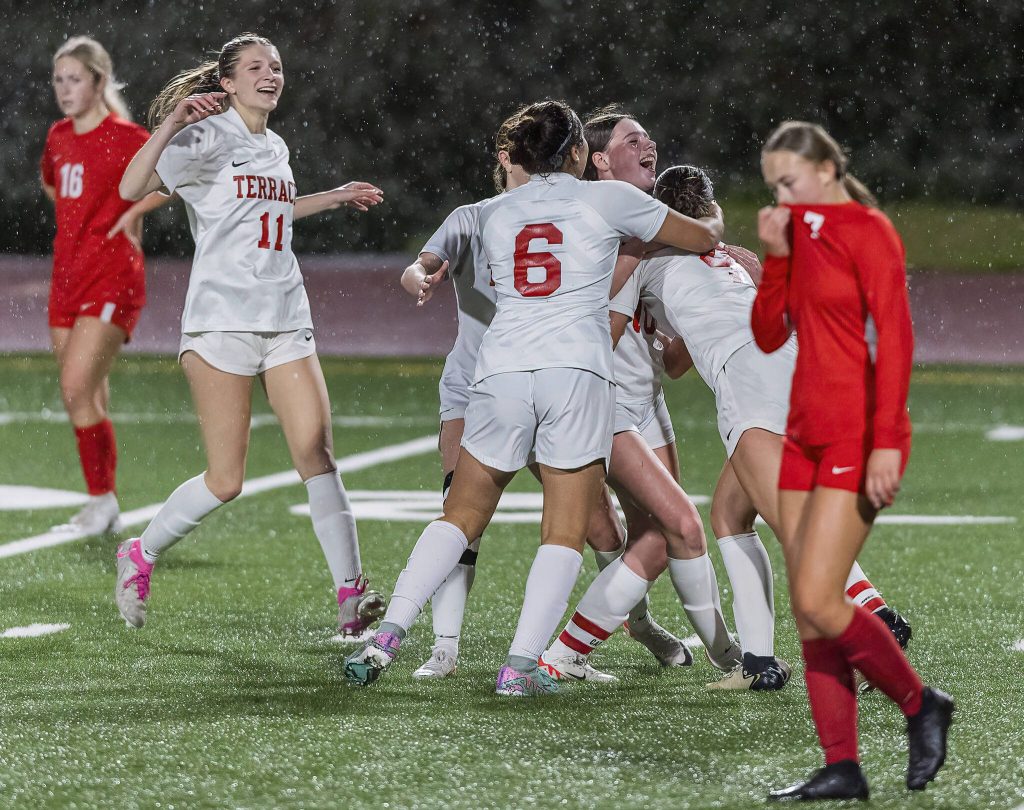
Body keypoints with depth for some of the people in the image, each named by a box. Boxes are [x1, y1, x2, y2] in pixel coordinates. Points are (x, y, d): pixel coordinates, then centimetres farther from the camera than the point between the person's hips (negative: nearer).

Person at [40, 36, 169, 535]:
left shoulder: (125, 138, -11)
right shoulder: (58, 137, 11)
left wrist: (133, 212, -16)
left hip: (112, 281, -7)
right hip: (68, 279, 7)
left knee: (77, 389, -17)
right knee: (86, 400, 8)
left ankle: (102, 501, -7)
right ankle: (105, 510, 16)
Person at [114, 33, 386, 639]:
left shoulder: (276, 149, 17)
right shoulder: (209, 137, -5)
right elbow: (132, 189, -19)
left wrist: (335, 197, 35)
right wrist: (170, 126, -31)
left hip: (286, 322, 6)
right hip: (222, 320, -6)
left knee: (318, 452, -10)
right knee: (226, 481, -7)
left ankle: (352, 599, -11)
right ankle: (140, 556, 18)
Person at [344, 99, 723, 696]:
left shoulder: (494, 214, 17)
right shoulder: (608, 199, 8)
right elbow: (704, 237, 18)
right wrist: (714, 223, 40)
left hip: (502, 368, 3)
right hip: (577, 369, -3)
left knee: (462, 515, 13)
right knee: (566, 533, 2)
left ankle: (388, 638, 2)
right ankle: (521, 664, -9)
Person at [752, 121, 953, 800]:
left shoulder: (869, 232, -9)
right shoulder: (800, 236, 15)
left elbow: (895, 339, -16)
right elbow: (768, 337, 12)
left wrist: (885, 442, -23)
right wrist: (776, 256, -1)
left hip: (857, 440, -8)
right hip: (807, 437, 8)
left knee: (818, 602, -14)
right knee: (809, 612, 3)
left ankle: (921, 705, 6)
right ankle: (842, 769, 6)